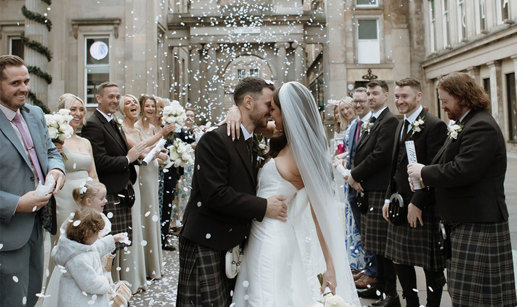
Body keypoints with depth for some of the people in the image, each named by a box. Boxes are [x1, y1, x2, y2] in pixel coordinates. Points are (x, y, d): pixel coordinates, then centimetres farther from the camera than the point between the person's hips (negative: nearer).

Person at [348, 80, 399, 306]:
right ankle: (380, 285, 26)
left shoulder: (389, 121, -9)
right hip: (366, 188, 9)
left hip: (380, 189, -9)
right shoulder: (369, 122, 19)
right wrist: (354, 177, 1)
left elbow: (381, 154, -18)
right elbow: (360, 153, 18)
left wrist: (355, 175, -10)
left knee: (383, 243, -4)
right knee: (374, 243, 14)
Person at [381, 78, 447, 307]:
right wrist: (389, 197, 12)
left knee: (432, 265, 5)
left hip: (424, 208, -8)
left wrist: (417, 203, -18)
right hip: (401, 205, 8)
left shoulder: (434, 126, -12)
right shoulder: (401, 125, 14)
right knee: (399, 260, 14)